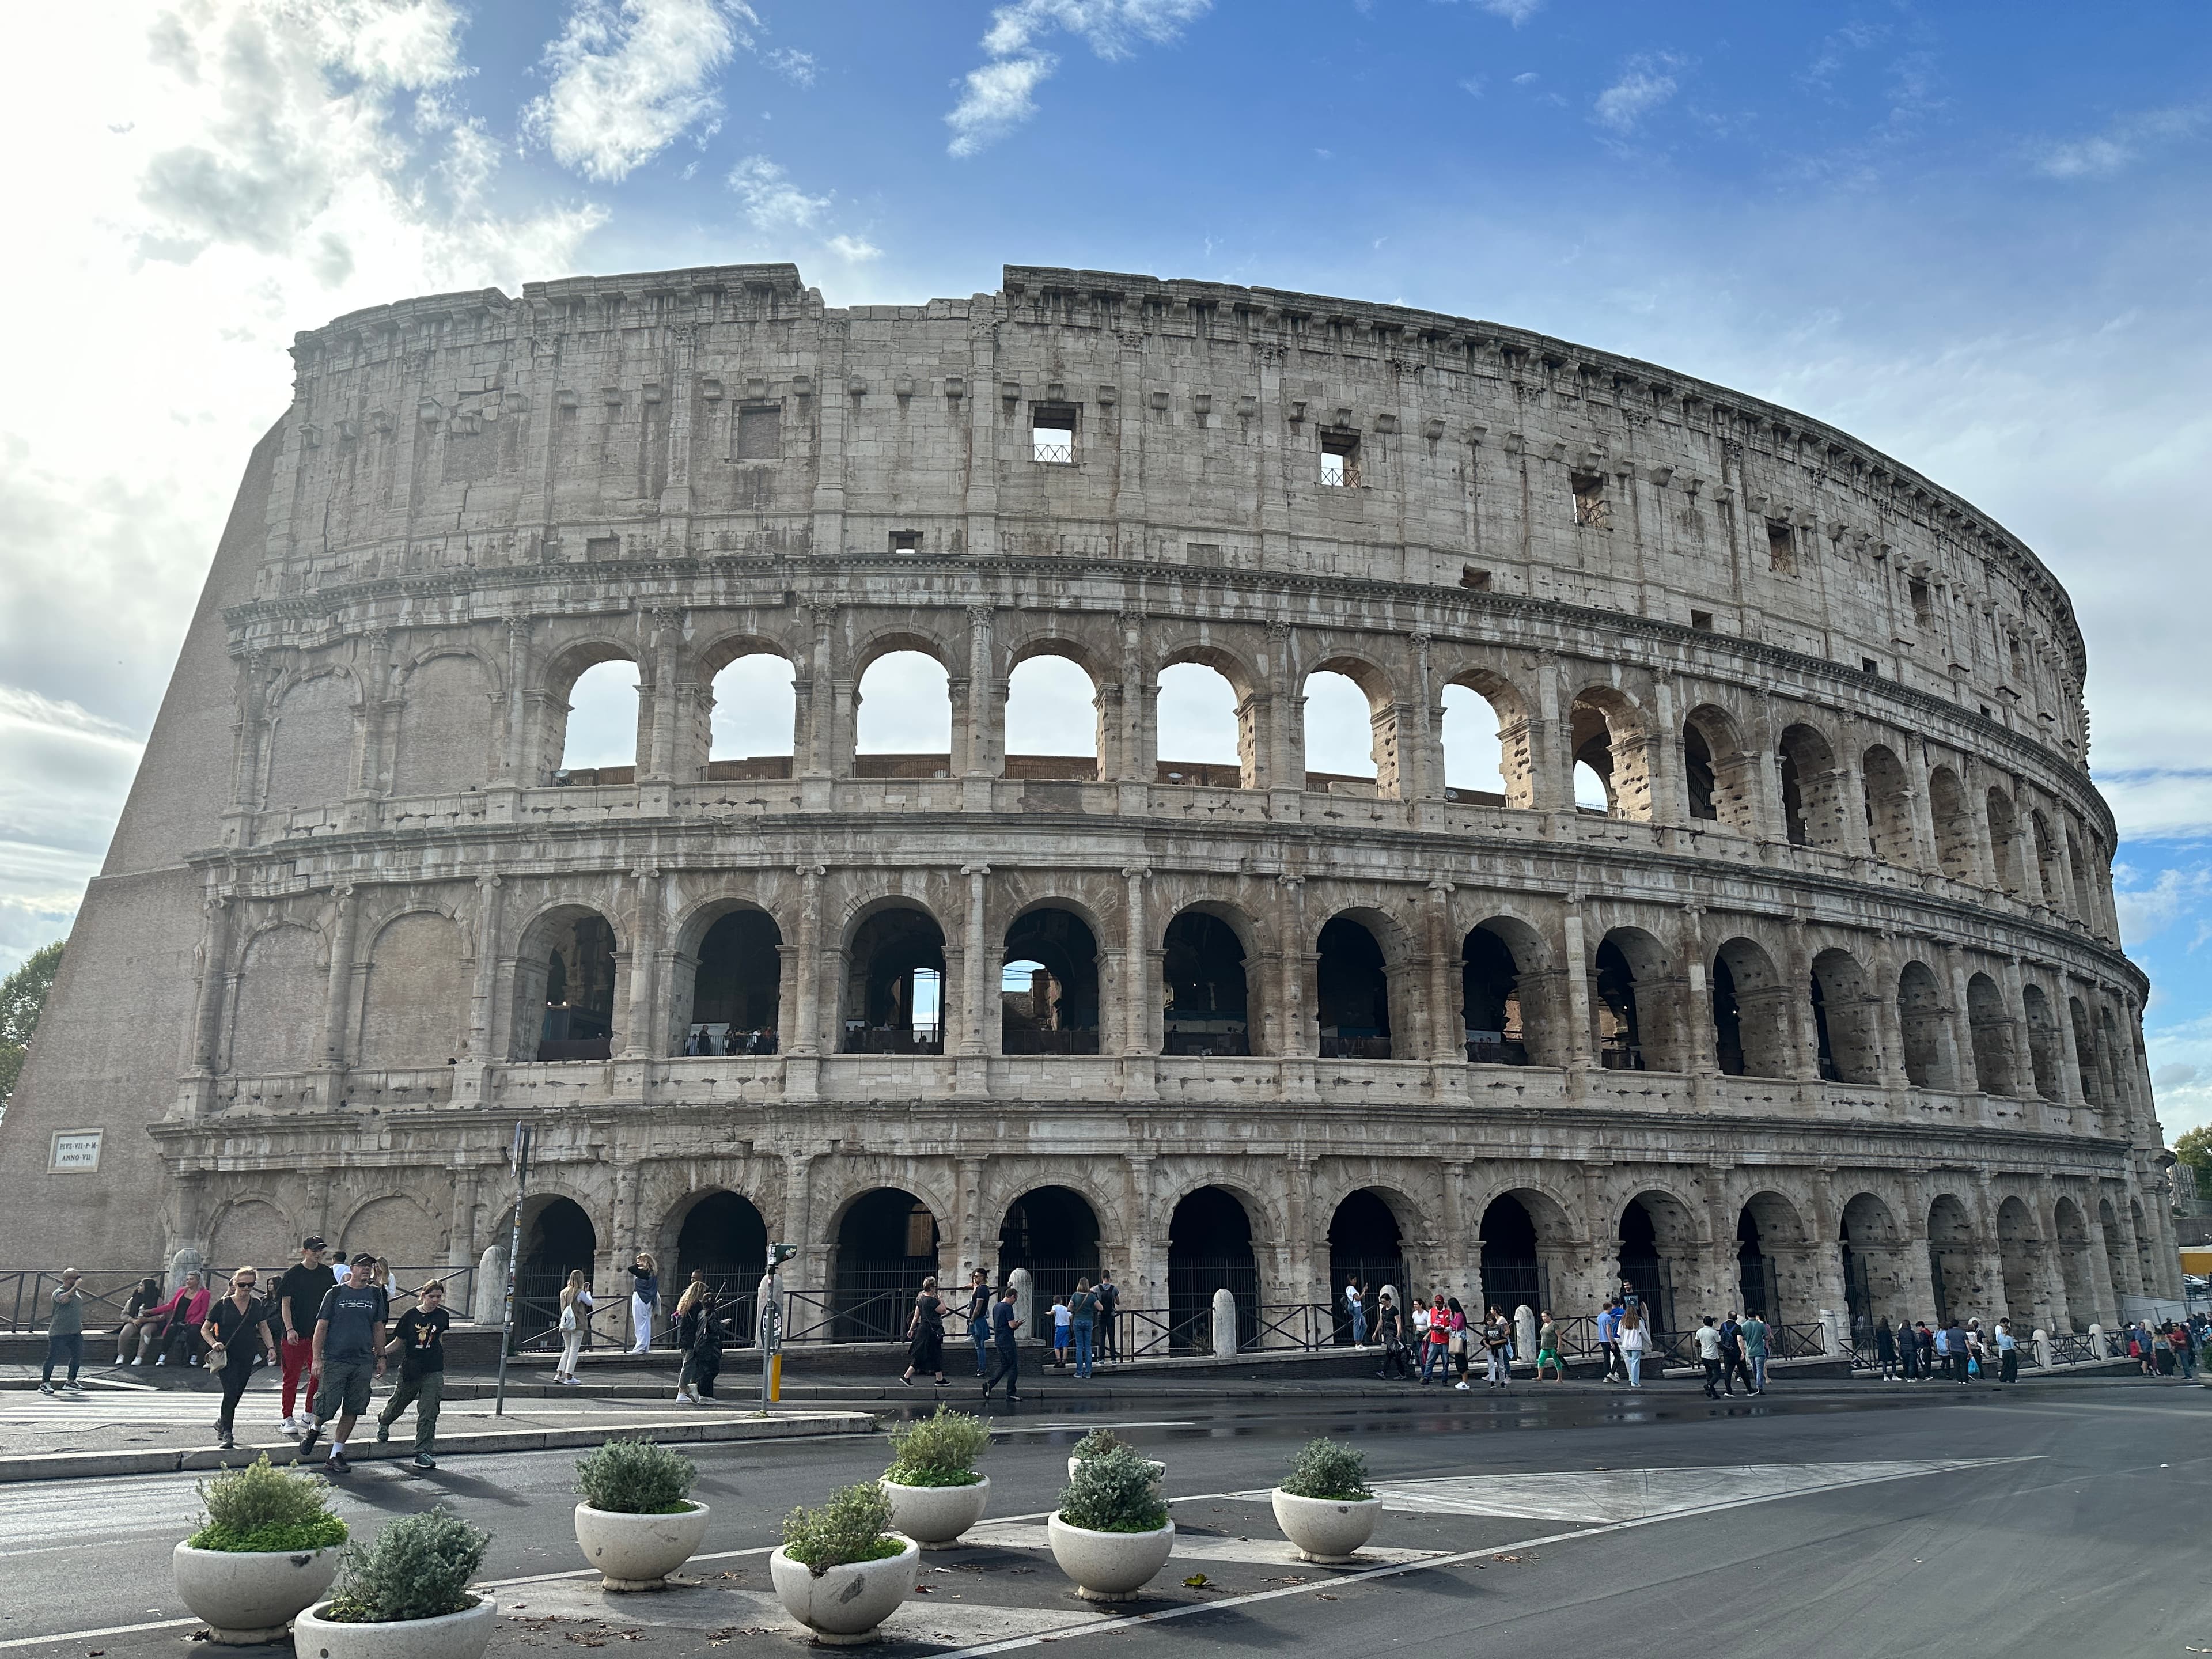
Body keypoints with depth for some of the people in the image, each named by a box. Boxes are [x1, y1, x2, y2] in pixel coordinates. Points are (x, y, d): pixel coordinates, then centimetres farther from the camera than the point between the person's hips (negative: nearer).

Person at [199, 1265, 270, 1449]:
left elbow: (264, 1328, 12)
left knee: (236, 1395, 13)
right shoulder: (223, 1305, -5)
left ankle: (222, 1422, 39)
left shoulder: (258, 1305, 5)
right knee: (231, 1392, -17)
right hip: (226, 1356, -4)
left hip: (247, 1356, 4)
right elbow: (205, 1329, 2)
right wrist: (214, 1343, -15)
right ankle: (226, 1434, -9)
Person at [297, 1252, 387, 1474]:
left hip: (364, 1361, 3)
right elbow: (321, 1327, -1)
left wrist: (381, 1357, 13)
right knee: (327, 1407, -4)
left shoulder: (375, 1295, 10)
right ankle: (314, 1429, 29)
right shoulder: (336, 1294, 0)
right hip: (334, 1360, -3)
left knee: (352, 1410, 4)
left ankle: (336, 1454, 15)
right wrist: (317, 1358, -8)